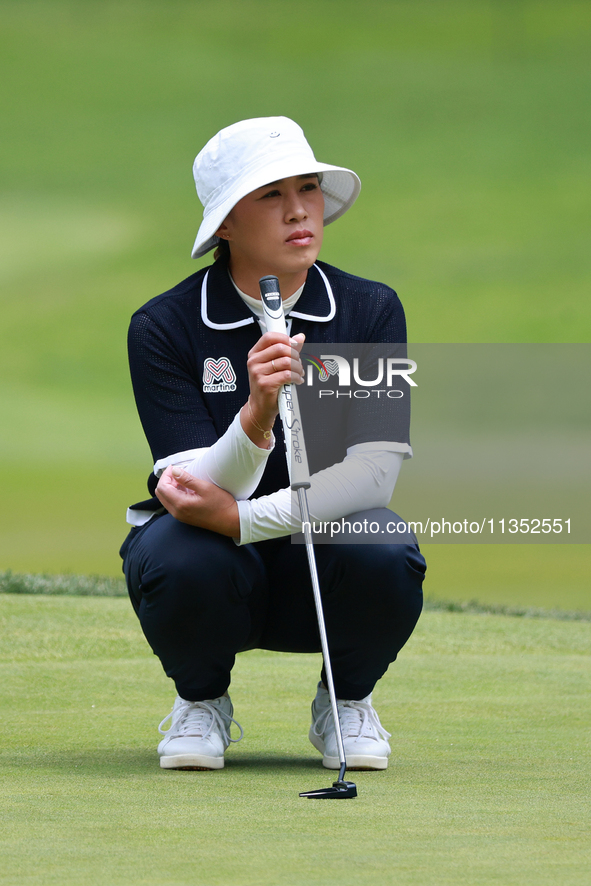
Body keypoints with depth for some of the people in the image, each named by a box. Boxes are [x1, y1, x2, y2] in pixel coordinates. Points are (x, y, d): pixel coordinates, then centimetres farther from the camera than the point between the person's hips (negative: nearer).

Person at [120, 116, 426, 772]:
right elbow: (202, 486, -21)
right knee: (183, 563, -35)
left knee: (385, 554, -32)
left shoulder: (372, 311, -6)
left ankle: (346, 702, 1)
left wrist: (242, 518, -28)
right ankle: (201, 701, 0)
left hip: (320, 569, 1)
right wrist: (257, 415, -42)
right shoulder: (164, 326, -11)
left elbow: (374, 471, -16)